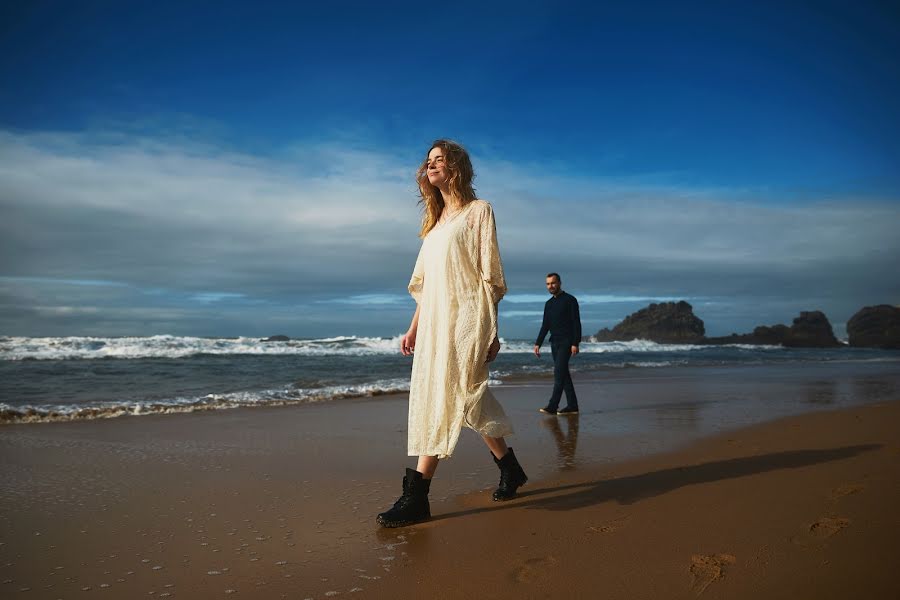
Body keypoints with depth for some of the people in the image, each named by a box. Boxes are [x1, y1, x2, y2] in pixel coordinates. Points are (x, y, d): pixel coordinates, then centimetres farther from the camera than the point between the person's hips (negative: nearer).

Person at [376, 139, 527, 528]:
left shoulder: (478, 211, 1)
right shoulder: (436, 219, 21)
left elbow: (490, 276, -5)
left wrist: (490, 331, -11)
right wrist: (413, 329, 15)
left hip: (465, 320, -7)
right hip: (435, 321, 7)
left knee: (445, 400, -12)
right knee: (468, 401, 8)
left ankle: (416, 497, -10)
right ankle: (510, 470, 25)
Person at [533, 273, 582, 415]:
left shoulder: (569, 300, -4)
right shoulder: (549, 304, 16)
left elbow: (576, 323, -9)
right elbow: (545, 326, 17)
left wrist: (575, 343, -17)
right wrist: (538, 344, 9)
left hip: (566, 342, -7)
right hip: (554, 343, 7)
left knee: (559, 373, -15)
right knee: (563, 374, 7)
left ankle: (552, 406, -19)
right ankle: (572, 406, 12)